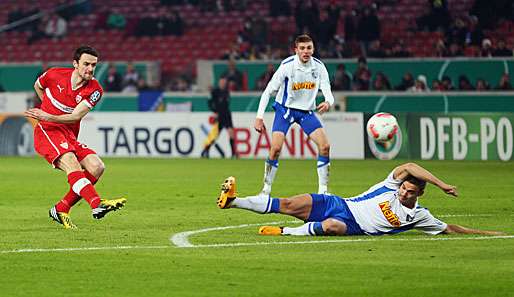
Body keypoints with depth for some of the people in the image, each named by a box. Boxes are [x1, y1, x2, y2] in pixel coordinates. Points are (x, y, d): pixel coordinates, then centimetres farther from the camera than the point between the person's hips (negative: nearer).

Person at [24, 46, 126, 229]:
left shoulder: (94, 90, -4)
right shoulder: (54, 75, -6)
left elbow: (75, 116, -13)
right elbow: (38, 86, 19)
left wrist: (49, 117, -26)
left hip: (69, 137, 5)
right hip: (47, 132, -5)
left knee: (97, 167, -13)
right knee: (71, 162, -30)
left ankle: (60, 210, -6)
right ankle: (97, 204, -50)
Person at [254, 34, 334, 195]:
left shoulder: (319, 67, -9)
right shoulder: (287, 66, -19)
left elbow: (327, 92, -10)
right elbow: (268, 91, -13)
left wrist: (328, 102, -36)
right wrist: (259, 117, -18)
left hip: (306, 111, 3)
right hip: (285, 109, -3)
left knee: (325, 145, -13)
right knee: (276, 147, -19)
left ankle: (323, 190, -3)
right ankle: (266, 189, -4)